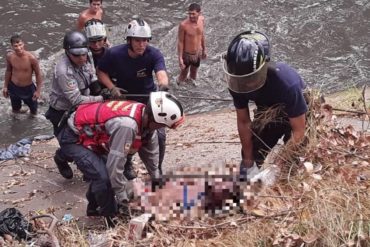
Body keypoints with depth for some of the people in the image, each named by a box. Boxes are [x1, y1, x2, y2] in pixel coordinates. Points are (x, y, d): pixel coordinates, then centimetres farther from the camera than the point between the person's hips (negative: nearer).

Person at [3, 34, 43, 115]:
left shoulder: (31, 58, -27)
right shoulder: (9, 56, -16)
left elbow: (38, 74, -13)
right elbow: (8, 71, 3)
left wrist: (38, 90, -10)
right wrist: (5, 86, 10)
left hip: (28, 88, -2)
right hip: (13, 87, 2)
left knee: (33, 111, 19)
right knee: (15, 110, 23)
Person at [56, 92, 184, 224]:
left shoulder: (144, 113, -6)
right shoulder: (127, 124, -35)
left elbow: (150, 152, 10)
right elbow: (115, 164, -29)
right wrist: (124, 199, -17)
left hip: (86, 134, 9)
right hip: (73, 138, -9)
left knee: (104, 171, 15)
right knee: (103, 177, -17)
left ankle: (94, 207, 35)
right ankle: (111, 218, 3)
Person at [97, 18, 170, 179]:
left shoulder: (154, 54, -25)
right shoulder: (114, 54, -23)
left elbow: (162, 74, -41)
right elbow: (101, 72, -8)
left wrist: (163, 84, -64)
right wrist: (112, 88, -24)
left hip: (148, 97, 0)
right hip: (124, 97, 0)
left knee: (159, 135, -6)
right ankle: (127, 165, 30)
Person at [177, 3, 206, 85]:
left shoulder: (201, 20, -10)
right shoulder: (183, 25, -27)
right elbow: (180, 42, -18)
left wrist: (204, 49, 15)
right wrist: (180, 58, -17)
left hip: (197, 54, 5)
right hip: (187, 55, -5)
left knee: (194, 75, 26)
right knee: (183, 76, 14)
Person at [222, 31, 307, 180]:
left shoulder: (286, 83, -43)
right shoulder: (237, 82, -29)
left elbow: (299, 131, -34)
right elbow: (243, 122, -15)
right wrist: (248, 161, -11)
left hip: (296, 116, -4)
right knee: (252, 155, 5)